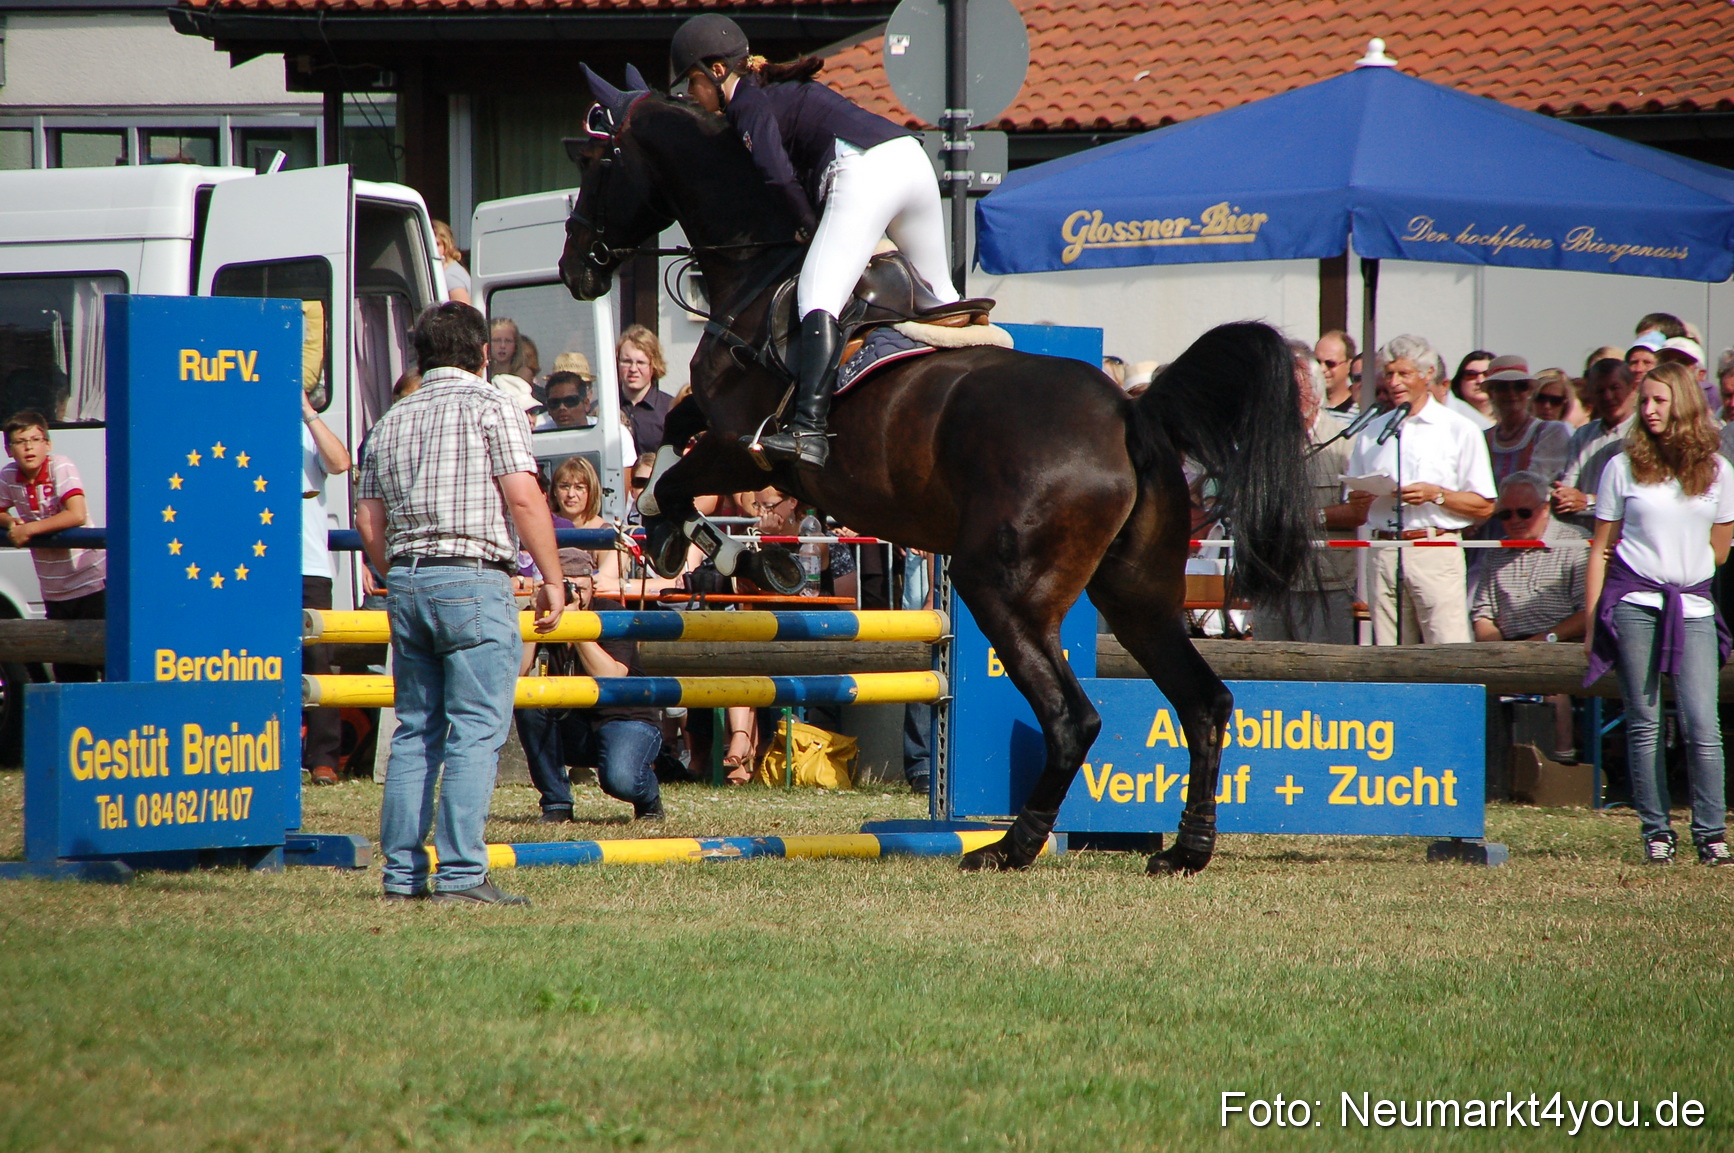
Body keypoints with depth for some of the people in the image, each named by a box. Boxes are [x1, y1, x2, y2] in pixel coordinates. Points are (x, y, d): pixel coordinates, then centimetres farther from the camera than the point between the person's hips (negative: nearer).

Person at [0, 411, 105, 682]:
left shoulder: (61, 467, -16)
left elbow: (77, 516, -27)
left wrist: (28, 529, -24)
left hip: (91, 580, -6)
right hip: (54, 589, 6)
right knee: (67, 670, 9)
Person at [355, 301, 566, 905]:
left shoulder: (392, 420, 15)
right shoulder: (491, 406, -3)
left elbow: (369, 522, 14)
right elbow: (524, 498, -11)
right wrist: (553, 579, -4)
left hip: (407, 582, 6)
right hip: (474, 583, -6)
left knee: (415, 731, 11)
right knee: (476, 732, -7)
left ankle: (402, 873, 8)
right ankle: (461, 873, -13)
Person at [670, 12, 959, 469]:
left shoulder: (748, 102, 0)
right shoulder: (774, 89, 28)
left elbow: (778, 174, -14)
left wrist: (813, 226, -3)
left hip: (866, 173, -10)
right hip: (911, 159, 10)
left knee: (817, 298, -19)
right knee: (938, 297, 25)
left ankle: (809, 431, -36)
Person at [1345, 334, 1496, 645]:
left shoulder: (1460, 431, 7)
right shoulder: (1372, 432, 19)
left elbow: (1483, 506, 2)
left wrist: (1436, 495, -12)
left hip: (1436, 551, -4)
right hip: (1384, 550, 4)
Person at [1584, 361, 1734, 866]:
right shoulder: (1624, 468, 4)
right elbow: (1601, 548, 6)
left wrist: (1682, 570, 7)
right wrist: (1592, 619, 2)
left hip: (1693, 606, 1)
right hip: (1633, 604, -1)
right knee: (1644, 723, 0)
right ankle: (1656, 832, 6)